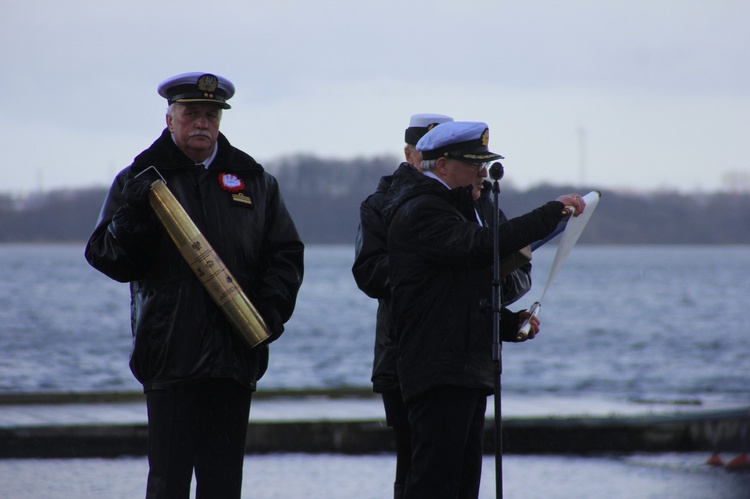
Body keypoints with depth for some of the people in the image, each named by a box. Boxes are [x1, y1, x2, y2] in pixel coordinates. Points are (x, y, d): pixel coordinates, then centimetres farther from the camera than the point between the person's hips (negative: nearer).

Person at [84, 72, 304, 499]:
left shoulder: (255, 182, 15)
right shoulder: (140, 180, 7)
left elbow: (286, 254, 13)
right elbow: (107, 259, 1)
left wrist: (272, 309, -3)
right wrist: (131, 218, -18)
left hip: (236, 350, 3)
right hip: (169, 350, -3)